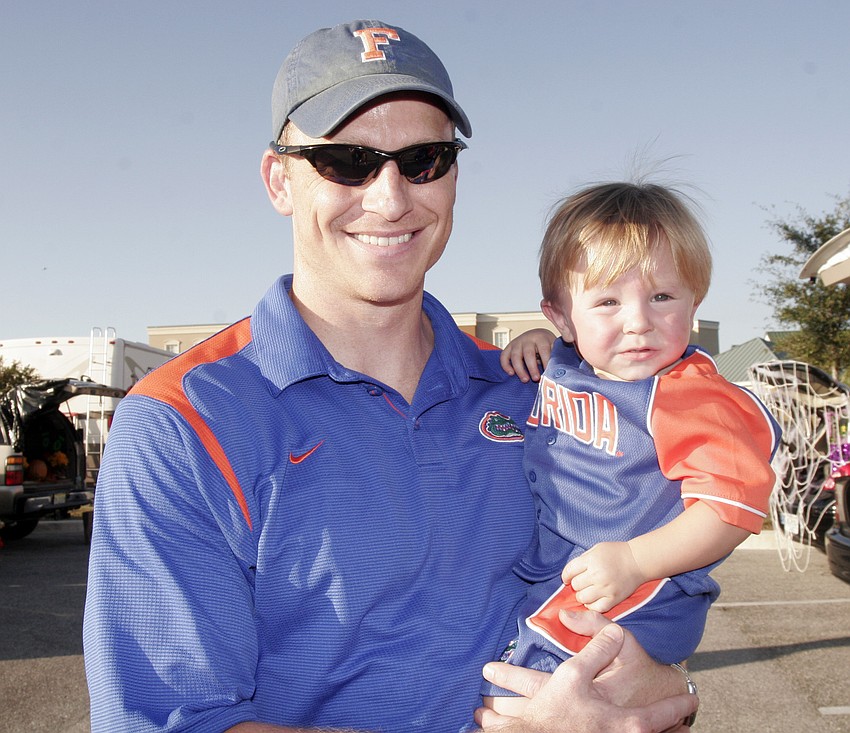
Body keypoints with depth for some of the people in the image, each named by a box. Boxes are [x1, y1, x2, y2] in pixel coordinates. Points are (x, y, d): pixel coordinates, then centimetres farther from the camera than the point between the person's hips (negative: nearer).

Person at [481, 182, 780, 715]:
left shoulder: (690, 398, -19)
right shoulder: (563, 366, 3)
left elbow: (734, 504, -23)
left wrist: (636, 559, -30)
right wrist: (528, 344, 4)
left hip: (629, 600, -8)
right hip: (545, 578, 8)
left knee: (512, 702, -17)